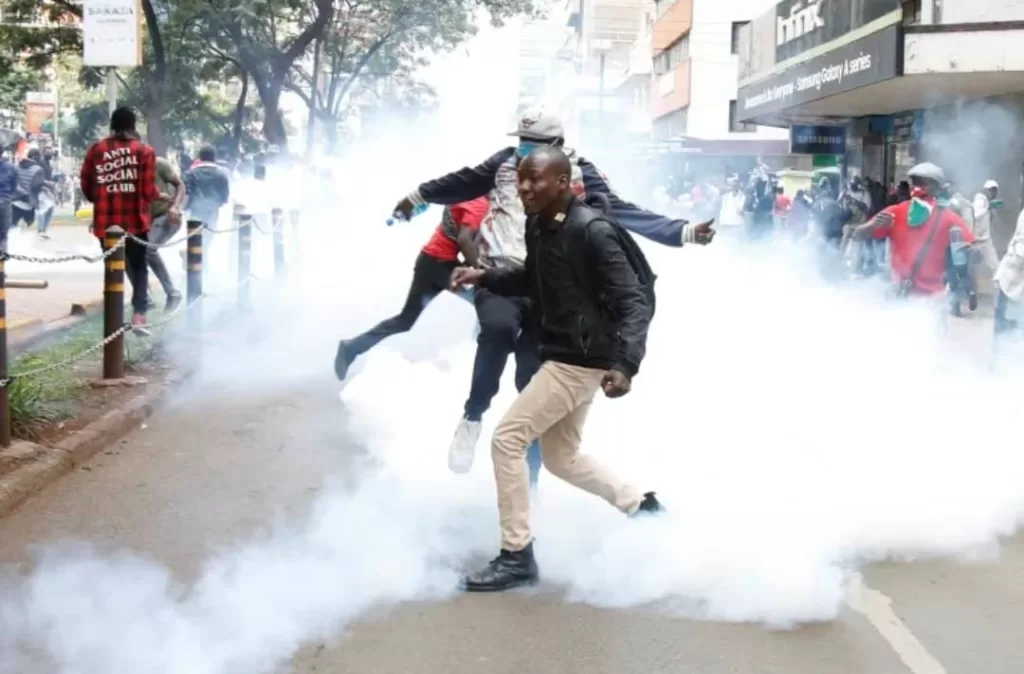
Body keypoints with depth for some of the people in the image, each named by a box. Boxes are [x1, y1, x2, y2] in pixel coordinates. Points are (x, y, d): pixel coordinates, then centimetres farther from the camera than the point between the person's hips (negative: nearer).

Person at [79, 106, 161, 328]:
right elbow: (148, 192, -8)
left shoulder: (96, 150, 2)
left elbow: (86, 187, 6)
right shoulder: (144, 151, -4)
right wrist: (159, 195, 14)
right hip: (134, 220, -2)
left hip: (105, 222, 2)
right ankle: (138, 313, -1)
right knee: (138, 267, 14)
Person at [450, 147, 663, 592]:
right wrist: (483, 277, 7)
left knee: (506, 440, -9)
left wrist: (625, 364, -36)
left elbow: (635, 303, -23)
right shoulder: (538, 227, 5)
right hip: (562, 356, 10)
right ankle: (641, 506, 36)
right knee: (560, 457, 20)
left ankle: (517, 557, 1)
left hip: (582, 361, -10)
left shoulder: (591, 231, -21)